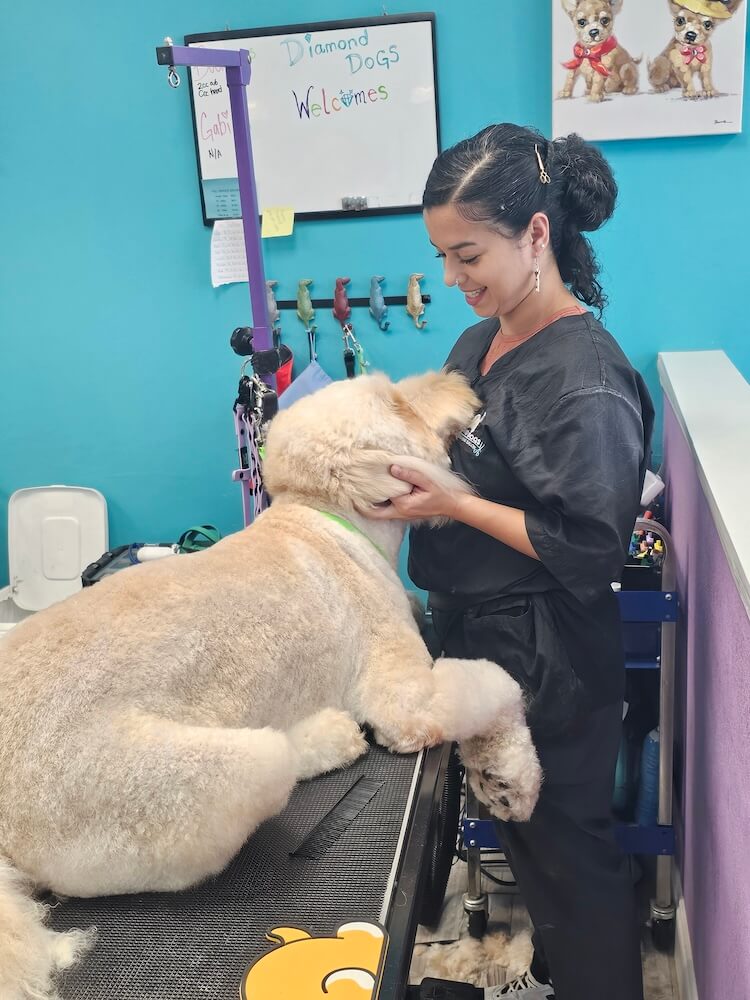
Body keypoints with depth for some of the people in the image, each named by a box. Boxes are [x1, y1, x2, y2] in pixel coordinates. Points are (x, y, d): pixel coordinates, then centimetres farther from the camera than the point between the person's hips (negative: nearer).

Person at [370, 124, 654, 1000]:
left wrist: (452, 506, -23)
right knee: (514, 818, 26)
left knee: (566, 837, 12)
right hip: (478, 629, 9)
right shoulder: (480, 340, 2)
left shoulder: (584, 379, -24)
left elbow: (589, 550, -24)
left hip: (547, 657, -9)